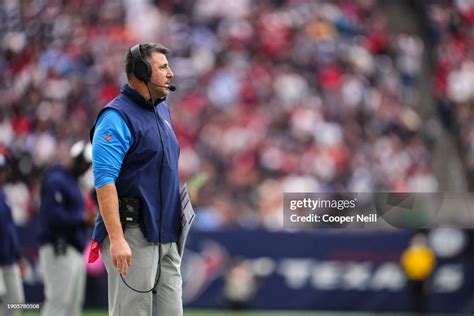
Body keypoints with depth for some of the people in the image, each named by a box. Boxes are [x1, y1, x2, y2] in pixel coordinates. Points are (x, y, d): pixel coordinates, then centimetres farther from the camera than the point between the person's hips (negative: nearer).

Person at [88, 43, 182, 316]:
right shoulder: (117, 117, -12)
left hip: (166, 235, 9)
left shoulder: (162, 110, 16)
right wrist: (116, 239, -27)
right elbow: (104, 180, -20)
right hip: (133, 232, -9)